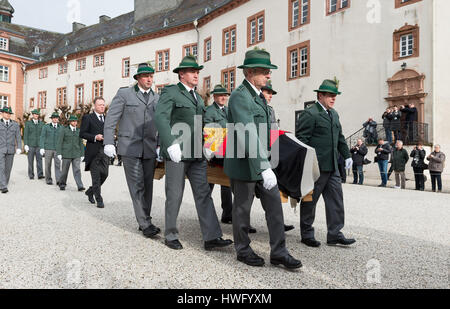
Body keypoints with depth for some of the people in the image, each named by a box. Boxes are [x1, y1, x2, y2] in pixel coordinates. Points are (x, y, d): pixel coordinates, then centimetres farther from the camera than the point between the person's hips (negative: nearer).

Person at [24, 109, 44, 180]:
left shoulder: (41, 123, 8)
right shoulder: (28, 123, 3)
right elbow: (25, 134, 0)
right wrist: (26, 145, -8)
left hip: (39, 145, 1)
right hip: (30, 145, -1)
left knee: (39, 159, -7)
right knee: (31, 160, 3)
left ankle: (40, 175, -10)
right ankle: (31, 175, 10)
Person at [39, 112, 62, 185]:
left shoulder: (61, 128, 9)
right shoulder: (46, 127, 5)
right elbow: (42, 137, 2)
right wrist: (41, 148, -8)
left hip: (57, 149, 0)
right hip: (48, 148, 0)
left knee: (58, 164, -11)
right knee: (48, 165, 5)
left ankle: (58, 180, -15)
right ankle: (48, 180, 16)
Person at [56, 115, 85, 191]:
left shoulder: (78, 131, 10)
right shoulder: (63, 130, 0)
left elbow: (81, 143, 14)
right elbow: (59, 142, -2)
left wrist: (82, 154, 11)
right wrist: (59, 153, -9)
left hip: (76, 154, 2)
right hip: (66, 153, -2)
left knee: (77, 169, -7)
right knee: (65, 170, 7)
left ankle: (80, 186, -12)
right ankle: (62, 184, 26)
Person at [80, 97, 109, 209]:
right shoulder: (87, 118, 2)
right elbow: (82, 133, -4)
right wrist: (95, 137, -16)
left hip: (105, 151, 5)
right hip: (93, 151, -5)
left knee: (104, 174, 3)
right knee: (96, 177, -2)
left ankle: (90, 191, 27)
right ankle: (99, 199, 5)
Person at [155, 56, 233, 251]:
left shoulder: (198, 97, 20)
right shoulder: (170, 92, -2)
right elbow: (161, 118, -16)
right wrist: (171, 145, -27)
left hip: (196, 154, 6)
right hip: (176, 153, -6)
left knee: (204, 193, 2)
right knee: (174, 195, 4)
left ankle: (211, 238, 5)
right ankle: (171, 235, 20)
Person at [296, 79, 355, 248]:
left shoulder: (334, 114, 16)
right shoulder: (309, 114, -11)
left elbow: (340, 137, 25)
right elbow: (301, 139, -15)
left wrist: (347, 155, 21)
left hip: (332, 166, 9)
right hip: (315, 166, -8)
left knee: (336, 199, 8)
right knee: (310, 201, 4)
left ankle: (335, 234, 16)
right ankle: (307, 234, 18)